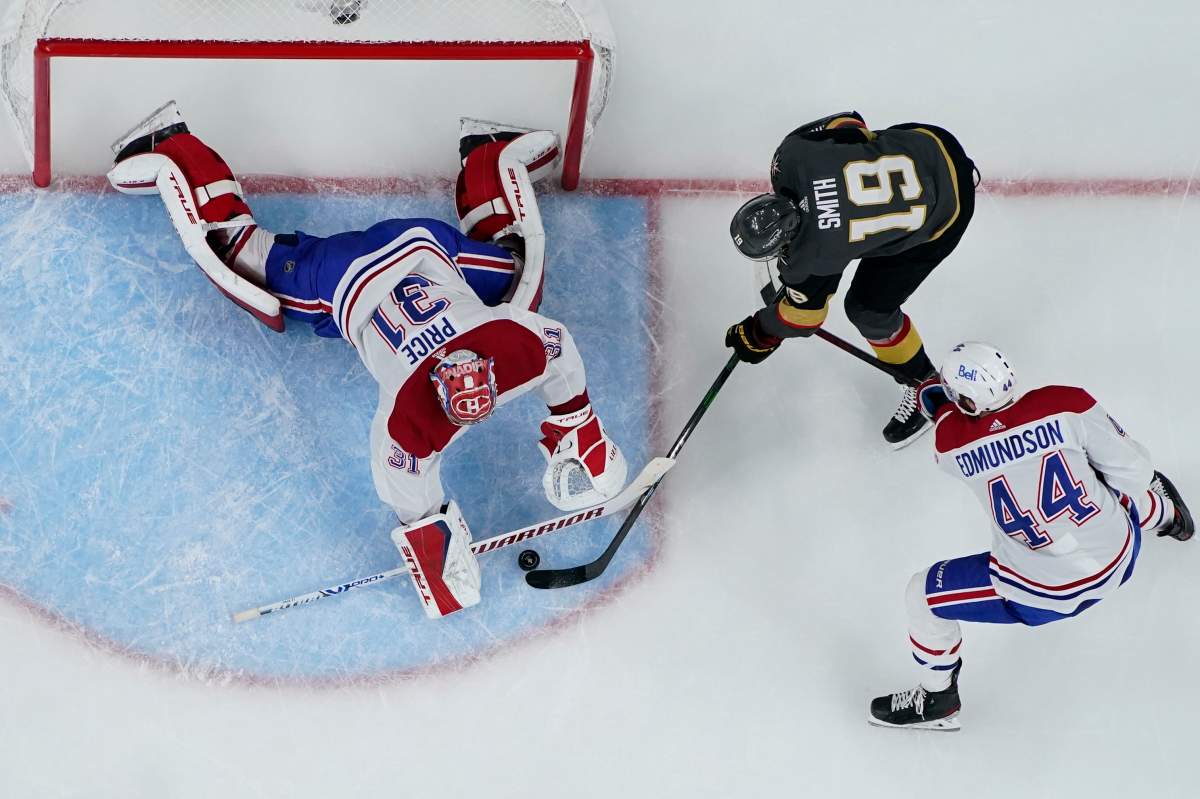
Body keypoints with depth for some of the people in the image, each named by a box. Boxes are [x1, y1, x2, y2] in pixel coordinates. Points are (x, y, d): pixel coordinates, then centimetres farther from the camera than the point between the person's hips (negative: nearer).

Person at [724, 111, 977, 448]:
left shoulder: (816, 254, -31)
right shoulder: (794, 155, -23)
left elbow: (805, 309, -12)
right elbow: (849, 124, -4)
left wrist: (760, 337, 6)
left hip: (942, 213, -6)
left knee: (868, 308, 2)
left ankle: (924, 382, 26)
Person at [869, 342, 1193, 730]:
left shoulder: (951, 441, -16)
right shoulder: (1067, 403, -15)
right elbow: (1131, 471, -7)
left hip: (1041, 593, -3)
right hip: (1118, 559, 3)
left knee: (923, 595, 15)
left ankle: (937, 700, 34)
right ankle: (1167, 516, 72)